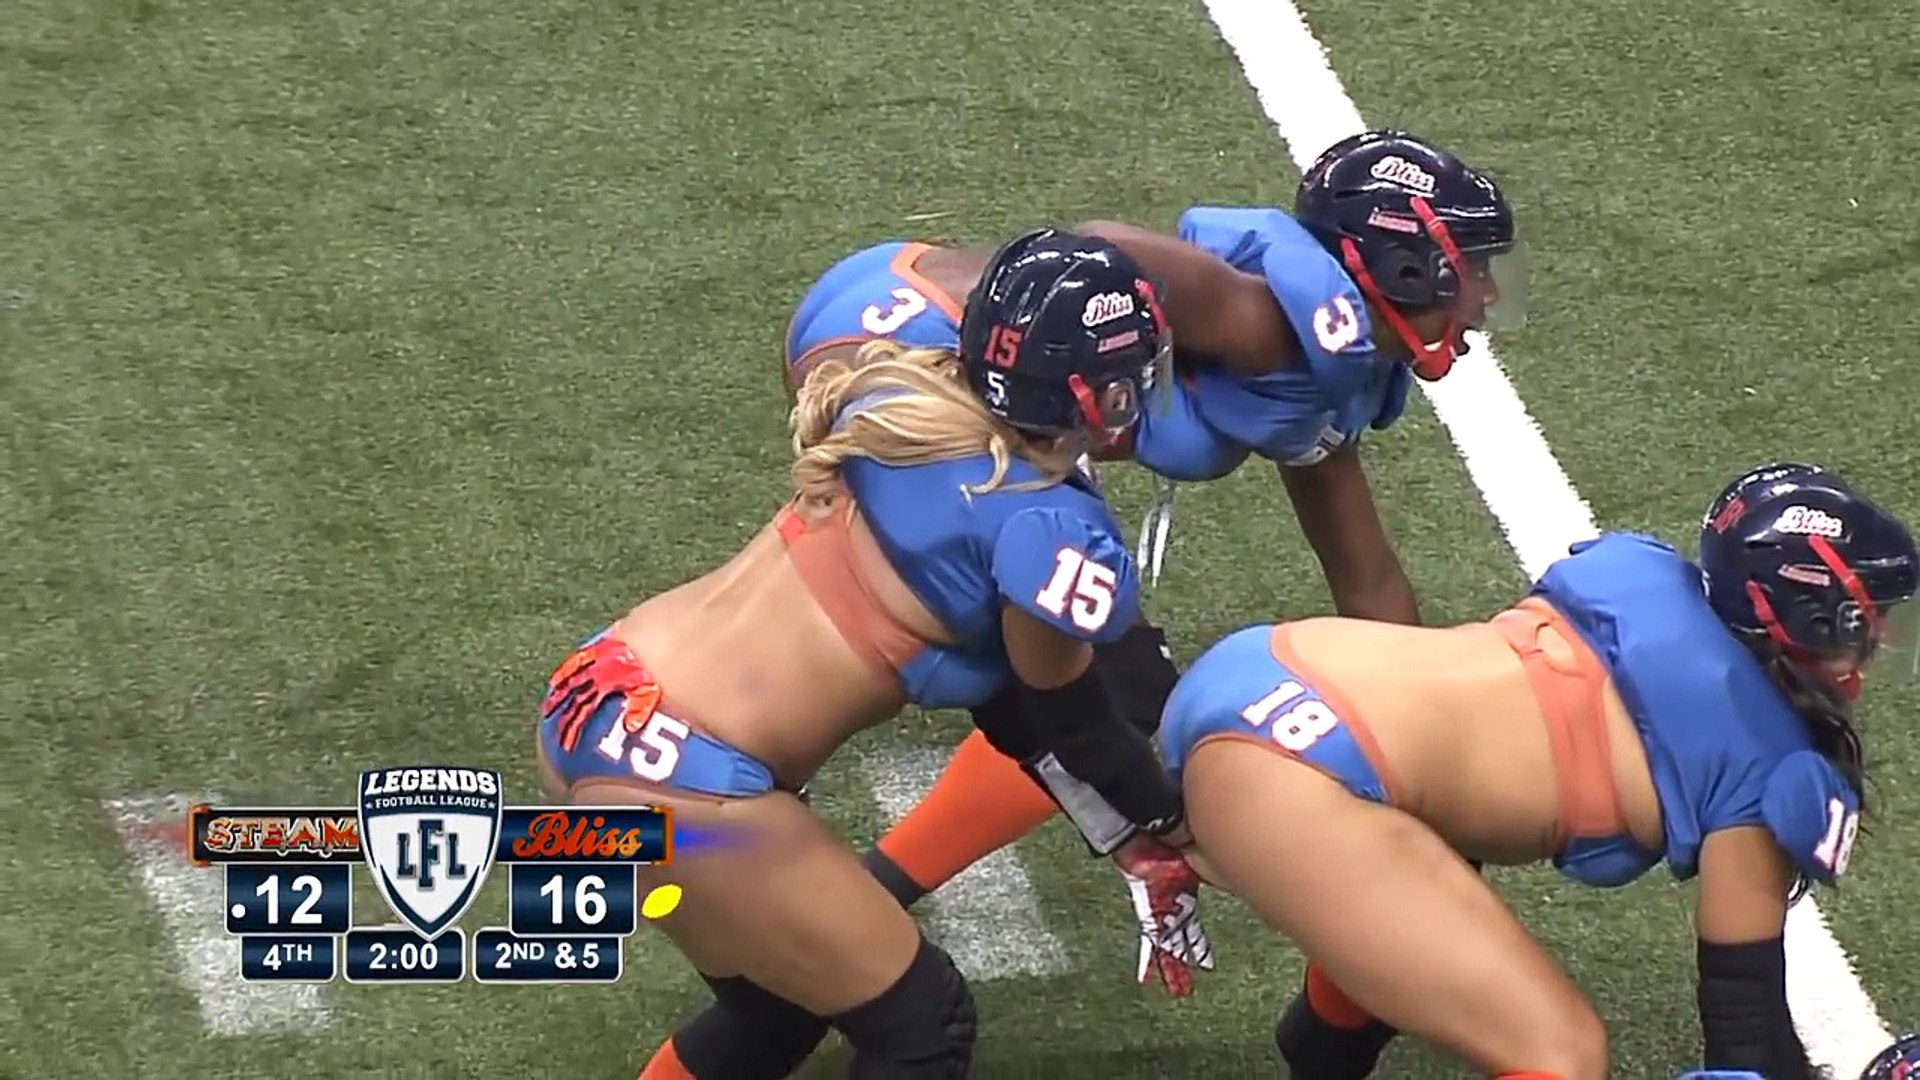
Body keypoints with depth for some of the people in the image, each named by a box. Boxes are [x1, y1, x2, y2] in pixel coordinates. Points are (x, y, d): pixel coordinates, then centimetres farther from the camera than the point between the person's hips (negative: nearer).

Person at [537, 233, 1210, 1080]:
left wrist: (1126, 832, 18)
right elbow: (1072, 729, 4)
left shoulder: (898, 398, 7)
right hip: (677, 780, -8)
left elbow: (1001, 687, 15)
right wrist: (1169, 831, 22)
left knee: (774, 1005, 27)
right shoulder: (1052, 534, -15)